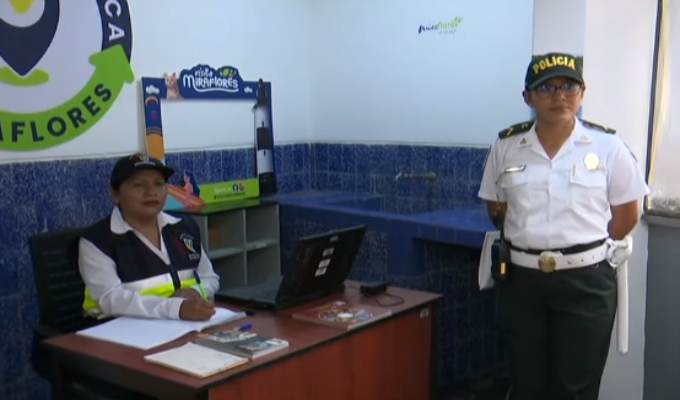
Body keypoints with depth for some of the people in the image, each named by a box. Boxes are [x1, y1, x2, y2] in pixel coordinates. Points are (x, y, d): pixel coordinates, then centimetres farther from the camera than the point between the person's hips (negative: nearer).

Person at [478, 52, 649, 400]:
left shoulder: (607, 146, -5)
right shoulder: (506, 147, 0)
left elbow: (627, 215, 2)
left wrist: (582, 246, 3)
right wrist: (530, 242, 4)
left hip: (586, 283, -1)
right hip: (521, 280, 2)